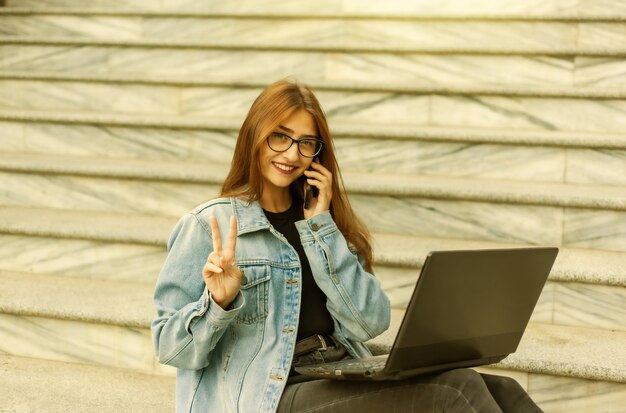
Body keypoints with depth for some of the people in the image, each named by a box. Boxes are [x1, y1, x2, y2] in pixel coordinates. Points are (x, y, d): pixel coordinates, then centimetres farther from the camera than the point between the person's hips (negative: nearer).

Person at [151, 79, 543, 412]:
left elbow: (371, 323, 4)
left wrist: (321, 227, -1)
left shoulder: (319, 220, 18)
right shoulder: (209, 225, 2)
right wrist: (218, 303, -21)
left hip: (346, 380, 6)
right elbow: (169, 347, -1)